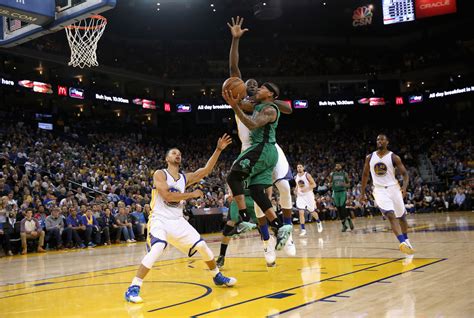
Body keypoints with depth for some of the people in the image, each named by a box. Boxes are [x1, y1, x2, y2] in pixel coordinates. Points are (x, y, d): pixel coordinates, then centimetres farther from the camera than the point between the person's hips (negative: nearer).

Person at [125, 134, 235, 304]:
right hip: (160, 221, -6)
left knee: (202, 246, 4)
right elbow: (167, 195, -21)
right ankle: (133, 288, -22)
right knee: (156, 250, -30)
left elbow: (206, 170, 0)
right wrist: (192, 194, -13)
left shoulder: (185, 178, 9)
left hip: (178, 221, 6)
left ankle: (218, 277, 26)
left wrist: (218, 149, -8)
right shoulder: (160, 174, -7)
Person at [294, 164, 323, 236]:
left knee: (312, 212, 12)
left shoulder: (307, 175, -11)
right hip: (300, 196, 3)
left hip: (308, 195, -3)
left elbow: (314, 184, -12)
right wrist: (296, 190, 0)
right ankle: (303, 229, -9)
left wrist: (306, 189, -25)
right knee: (301, 213, -12)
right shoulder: (296, 177, 4)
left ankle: (319, 223, 41)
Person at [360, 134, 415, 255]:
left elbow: (405, 173, -5)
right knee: (391, 215, -20)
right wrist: (362, 193, 12)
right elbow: (365, 175, 13)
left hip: (393, 188, 0)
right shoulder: (370, 157, 3)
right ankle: (402, 243, -29)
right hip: (380, 190, 0)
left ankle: (406, 241, 34)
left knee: (401, 216, 13)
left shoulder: (393, 157, -5)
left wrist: (404, 187, -24)